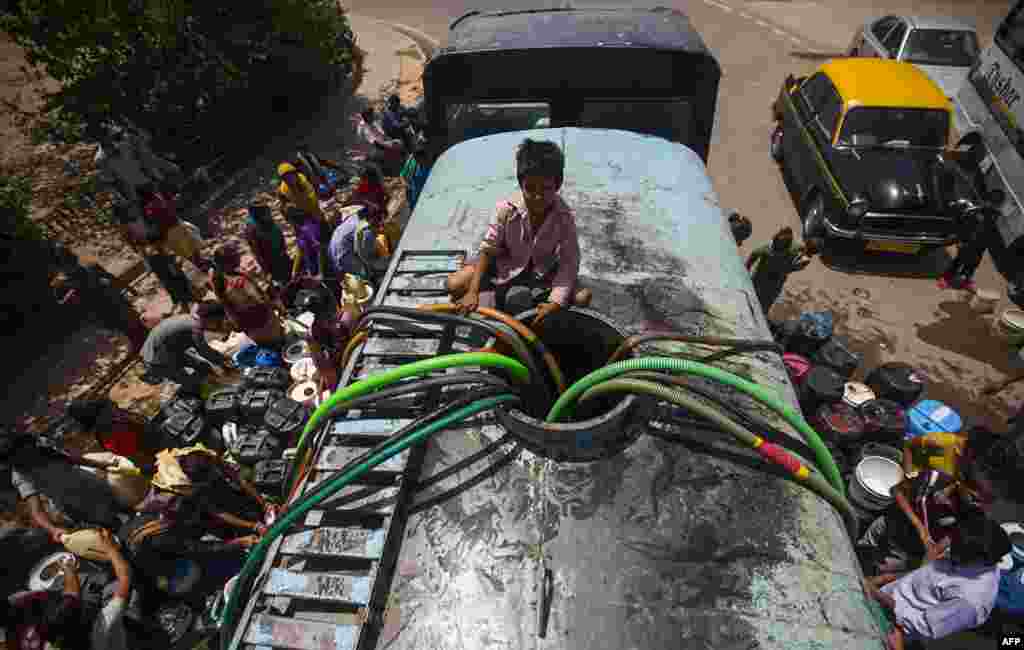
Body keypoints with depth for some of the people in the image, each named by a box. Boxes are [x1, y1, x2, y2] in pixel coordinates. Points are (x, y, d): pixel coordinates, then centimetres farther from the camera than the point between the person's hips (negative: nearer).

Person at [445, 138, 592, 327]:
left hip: (544, 270, 0)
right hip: (507, 265, 0)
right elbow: (488, 250, -18)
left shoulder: (565, 218, -25)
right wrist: (473, 292, -27)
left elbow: (569, 264, -26)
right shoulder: (507, 210, -23)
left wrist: (555, 303, -40)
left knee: (582, 297, -21)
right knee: (455, 284, -16)